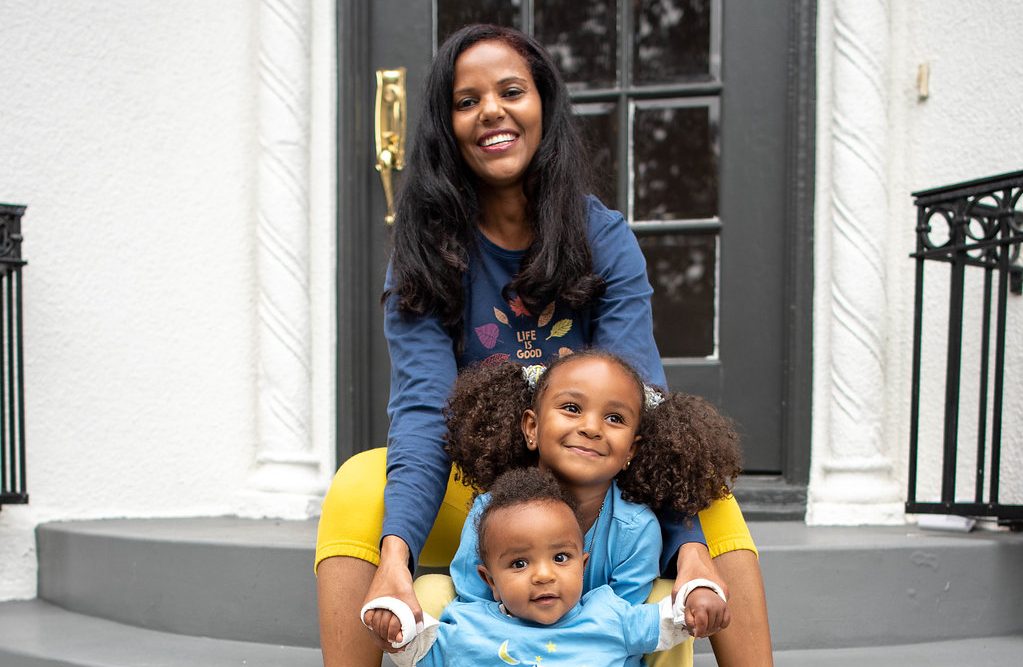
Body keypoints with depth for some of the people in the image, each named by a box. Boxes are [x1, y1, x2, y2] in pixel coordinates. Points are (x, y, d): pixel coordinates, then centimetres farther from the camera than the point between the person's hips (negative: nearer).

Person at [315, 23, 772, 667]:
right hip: (469, 500, 0)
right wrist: (394, 551, -38)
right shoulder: (426, 255, -7)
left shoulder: (606, 239, -5)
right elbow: (422, 411, -19)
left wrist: (691, 546, -32)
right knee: (359, 484, -27)